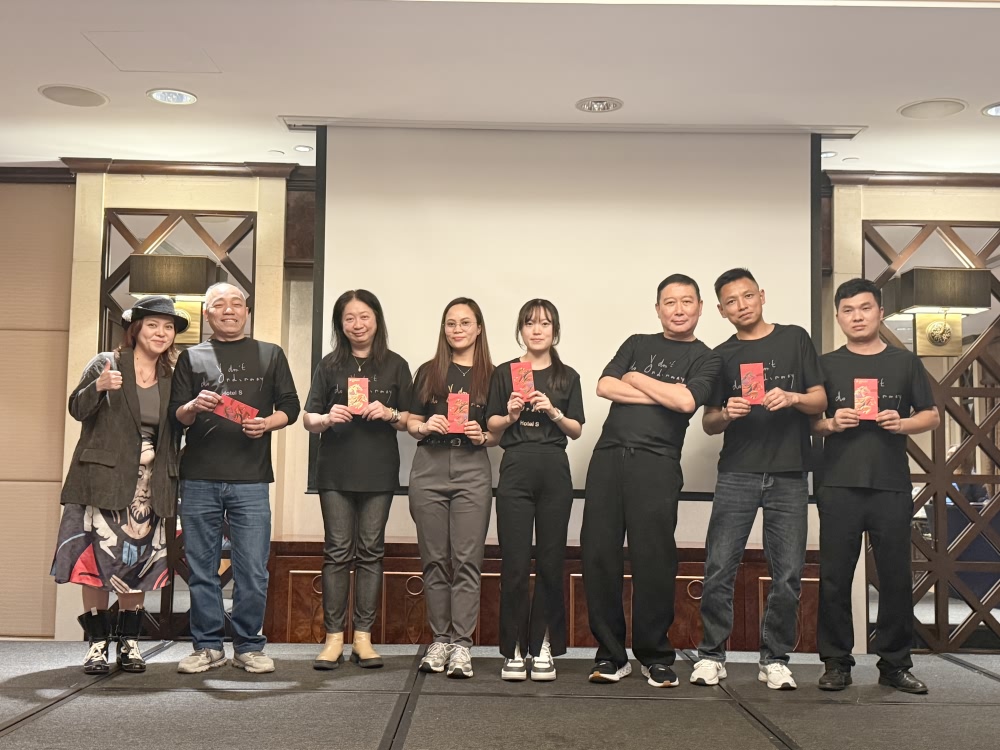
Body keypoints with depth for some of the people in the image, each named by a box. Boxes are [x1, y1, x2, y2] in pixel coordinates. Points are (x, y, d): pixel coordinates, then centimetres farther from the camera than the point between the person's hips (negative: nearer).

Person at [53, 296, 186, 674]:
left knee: (138, 563, 5)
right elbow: (77, 409, -8)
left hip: (149, 486, 3)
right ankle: (98, 643, 7)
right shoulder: (105, 364, 1)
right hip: (104, 480, -3)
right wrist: (98, 387, -26)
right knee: (97, 558, -2)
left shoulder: (171, 377, 11)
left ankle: (129, 642, 14)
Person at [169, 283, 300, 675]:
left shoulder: (270, 355, 14)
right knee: (202, 568, 5)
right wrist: (194, 407, -13)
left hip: (251, 479, -1)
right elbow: (176, 415, 9)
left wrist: (266, 423, -10)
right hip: (199, 479, 1)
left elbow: (290, 406, 10)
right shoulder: (191, 357, 14)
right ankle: (208, 646, 16)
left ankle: (249, 646, 11)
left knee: (253, 570, -2)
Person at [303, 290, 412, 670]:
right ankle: (334, 637, 6)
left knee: (371, 551, 2)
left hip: (379, 471, 0)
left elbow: (411, 420, 9)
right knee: (338, 551, 0)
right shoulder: (330, 365, 9)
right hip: (336, 471, 0)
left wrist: (389, 414, -12)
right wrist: (327, 418, -14)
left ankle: (363, 637, 8)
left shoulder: (395, 365, 8)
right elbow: (307, 419, 7)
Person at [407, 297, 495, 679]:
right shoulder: (428, 372, 13)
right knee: (434, 559, 4)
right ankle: (440, 638, 13)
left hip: (472, 470, -2)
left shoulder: (492, 375, 8)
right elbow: (411, 424, 13)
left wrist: (482, 435, -10)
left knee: (467, 559, -5)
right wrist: (426, 426, -8)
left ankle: (461, 643, -1)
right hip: (429, 468, 2)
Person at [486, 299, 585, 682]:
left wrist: (553, 411, -10)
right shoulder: (504, 373, 8)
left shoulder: (567, 377, 10)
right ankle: (514, 650, 5)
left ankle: (543, 648, 12)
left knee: (551, 561, 3)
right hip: (516, 468, -1)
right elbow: (492, 425, 9)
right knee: (515, 563, -3)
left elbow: (577, 431, 7)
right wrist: (510, 415, -11)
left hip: (554, 471, 1)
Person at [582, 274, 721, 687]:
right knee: (598, 554, -1)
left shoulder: (705, 359, 10)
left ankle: (656, 657, 9)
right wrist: (660, 395, -3)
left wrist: (636, 379, 1)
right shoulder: (637, 344, 20)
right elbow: (604, 386, 4)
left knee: (653, 560, -5)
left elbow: (686, 400, -10)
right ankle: (611, 653, 9)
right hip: (609, 455, 3)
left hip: (656, 463, -3)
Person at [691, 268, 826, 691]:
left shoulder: (795, 339, 10)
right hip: (737, 473, 1)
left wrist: (793, 397, -13)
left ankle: (774, 659, 14)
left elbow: (820, 400, 7)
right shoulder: (721, 355, 12)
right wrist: (725, 413, -11)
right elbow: (708, 424, 11)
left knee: (788, 574, 1)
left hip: (789, 475, 0)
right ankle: (711, 655, 7)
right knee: (719, 569, -5)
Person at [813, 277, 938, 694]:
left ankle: (895, 664, 16)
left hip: (892, 486, 1)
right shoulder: (827, 365, 9)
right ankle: (837, 663, 10)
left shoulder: (905, 363, 10)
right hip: (839, 486, 0)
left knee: (896, 577, 4)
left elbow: (931, 416, 9)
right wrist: (831, 424, -13)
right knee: (835, 577, 1)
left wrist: (903, 423, -10)